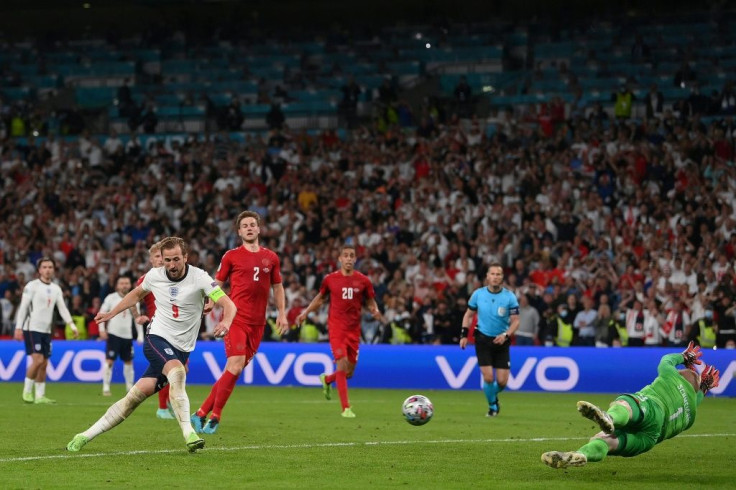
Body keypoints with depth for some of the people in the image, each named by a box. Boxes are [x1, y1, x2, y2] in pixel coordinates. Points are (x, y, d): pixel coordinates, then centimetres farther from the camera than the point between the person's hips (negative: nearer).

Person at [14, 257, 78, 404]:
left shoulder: (56, 289, 12)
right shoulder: (32, 286, -5)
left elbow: (62, 309, 10)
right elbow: (23, 307, -7)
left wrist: (72, 325, -3)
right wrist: (18, 328, -12)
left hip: (46, 330, 6)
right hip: (32, 329, -6)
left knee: (44, 363, 5)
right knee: (38, 360, -16)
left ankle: (40, 396, 9)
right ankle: (27, 391, -2)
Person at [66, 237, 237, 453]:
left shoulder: (199, 278, -11)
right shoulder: (154, 276, -2)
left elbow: (229, 304, -20)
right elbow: (137, 294, 23)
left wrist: (226, 322, -41)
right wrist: (111, 313, 26)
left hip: (181, 349, 0)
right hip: (156, 338, 0)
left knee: (137, 395, -9)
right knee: (177, 371, -31)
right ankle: (189, 433, -30)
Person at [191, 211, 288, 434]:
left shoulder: (271, 258, 12)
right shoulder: (231, 256, 3)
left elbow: (277, 287, 21)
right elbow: (216, 285, 7)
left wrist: (282, 314, 12)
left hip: (257, 323, 4)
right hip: (236, 319, -4)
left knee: (233, 369, 3)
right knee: (236, 365, -18)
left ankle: (202, 413, 12)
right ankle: (215, 416, -7)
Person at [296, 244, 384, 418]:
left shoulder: (363, 281, 2)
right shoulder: (330, 279, 0)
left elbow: (370, 302, 11)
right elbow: (321, 297, 17)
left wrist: (376, 312, -10)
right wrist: (305, 313, 11)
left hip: (354, 330, 3)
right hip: (336, 327, -3)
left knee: (349, 372, 8)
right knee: (342, 363, -17)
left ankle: (326, 379, 43)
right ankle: (346, 408, -10)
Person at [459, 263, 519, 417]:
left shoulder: (509, 297, -7)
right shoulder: (478, 294, -3)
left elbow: (515, 321, -5)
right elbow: (468, 315, 9)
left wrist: (506, 335, -22)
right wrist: (464, 334, -1)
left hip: (501, 341, 0)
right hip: (483, 339, 0)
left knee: (502, 381, -4)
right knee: (488, 378, -11)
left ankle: (494, 396, 32)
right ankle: (492, 406, 15)